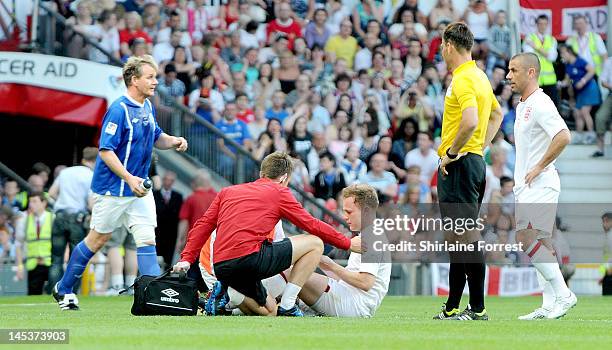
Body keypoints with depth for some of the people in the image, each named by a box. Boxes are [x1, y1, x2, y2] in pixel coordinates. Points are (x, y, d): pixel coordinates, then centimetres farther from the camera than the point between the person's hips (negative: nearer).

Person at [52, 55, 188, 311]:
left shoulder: (148, 107, 8)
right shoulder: (119, 110, -19)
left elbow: (156, 137, 23)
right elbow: (106, 151, -22)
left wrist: (174, 142, 2)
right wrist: (129, 179, -28)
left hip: (140, 188, 7)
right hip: (113, 189, -7)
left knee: (146, 238, -3)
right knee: (97, 239, 6)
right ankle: (63, 289, 22)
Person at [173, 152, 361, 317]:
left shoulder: (227, 192, 25)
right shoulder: (279, 192, 10)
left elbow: (203, 225, 16)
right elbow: (311, 225, 12)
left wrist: (186, 259, 10)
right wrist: (348, 243, 22)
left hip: (221, 267, 7)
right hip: (249, 255, -7)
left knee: (270, 311, 23)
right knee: (314, 243, 7)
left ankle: (223, 291, 0)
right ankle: (287, 306, 0)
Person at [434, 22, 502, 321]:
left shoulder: (463, 80, -15)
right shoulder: (479, 77, 16)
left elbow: (471, 120, -30)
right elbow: (497, 113, 31)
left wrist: (452, 151, -18)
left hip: (459, 164, -10)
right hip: (474, 160, 10)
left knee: (467, 236, -9)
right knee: (458, 237, 13)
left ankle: (478, 308, -10)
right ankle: (453, 308, 18)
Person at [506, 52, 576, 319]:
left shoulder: (540, 104, -14)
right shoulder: (523, 106, 17)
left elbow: (563, 137, -26)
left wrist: (539, 168, -20)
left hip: (540, 184, -10)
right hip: (526, 186, 10)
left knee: (527, 239, -17)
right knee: (541, 243, 7)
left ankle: (563, 294, -12)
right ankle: (550, 305, 6)